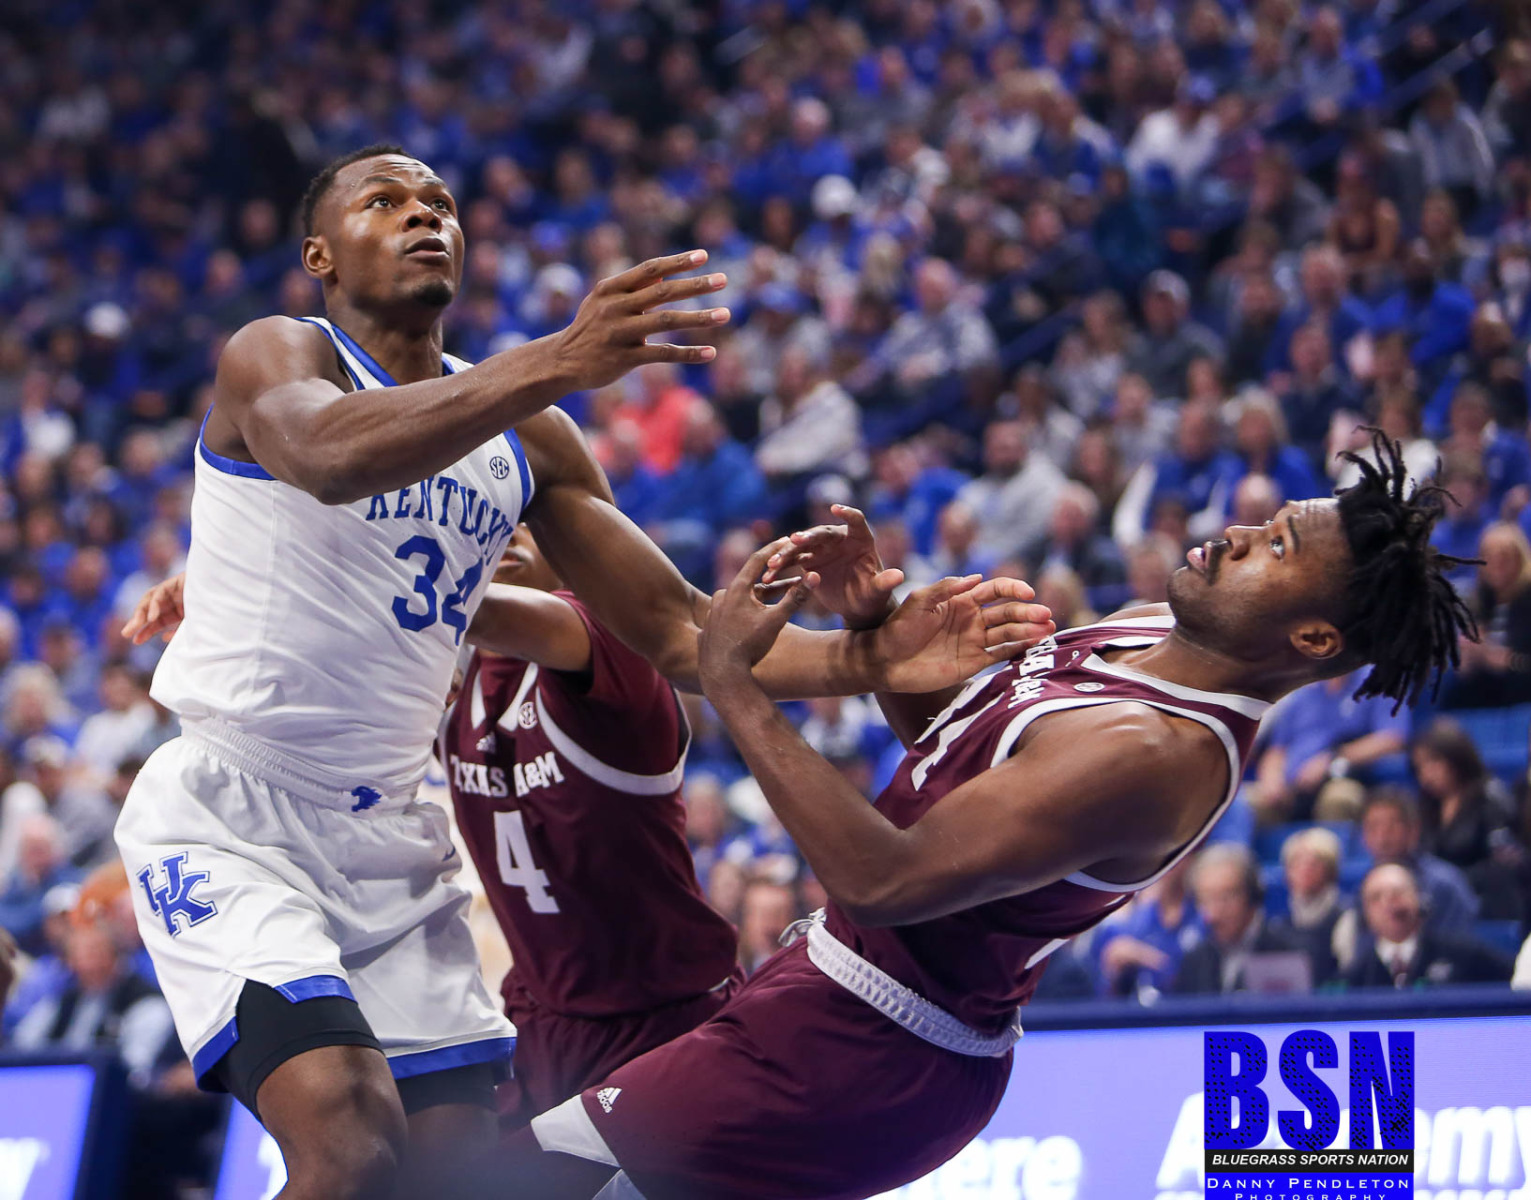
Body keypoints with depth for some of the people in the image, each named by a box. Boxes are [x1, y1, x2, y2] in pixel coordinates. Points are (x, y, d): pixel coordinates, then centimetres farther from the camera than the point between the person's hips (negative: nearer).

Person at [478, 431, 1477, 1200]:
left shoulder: (1152, 753, -29)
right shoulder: (1150, 631, 3)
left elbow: (887, 879, -32)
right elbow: (950, 734, 19)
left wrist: (735, 685, -27)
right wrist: (877, 619, 0)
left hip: (864, 1058, -10)